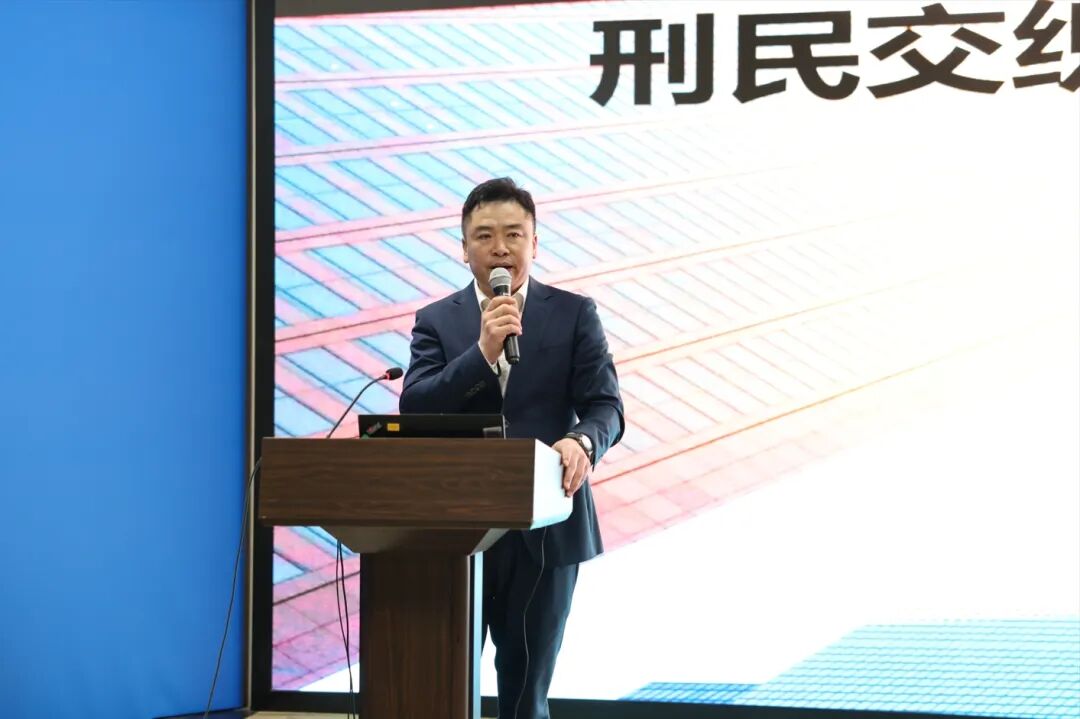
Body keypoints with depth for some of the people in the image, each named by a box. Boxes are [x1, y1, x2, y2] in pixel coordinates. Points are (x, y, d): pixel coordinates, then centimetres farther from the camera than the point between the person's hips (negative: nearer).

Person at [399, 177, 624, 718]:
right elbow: (413, 410, -8)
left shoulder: (575, 315, 4)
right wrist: (483, 351, -20)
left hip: (545, 528, 0)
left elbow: (605, 406, -4)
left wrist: (582, 442, -27)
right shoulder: (436, 321, 6)